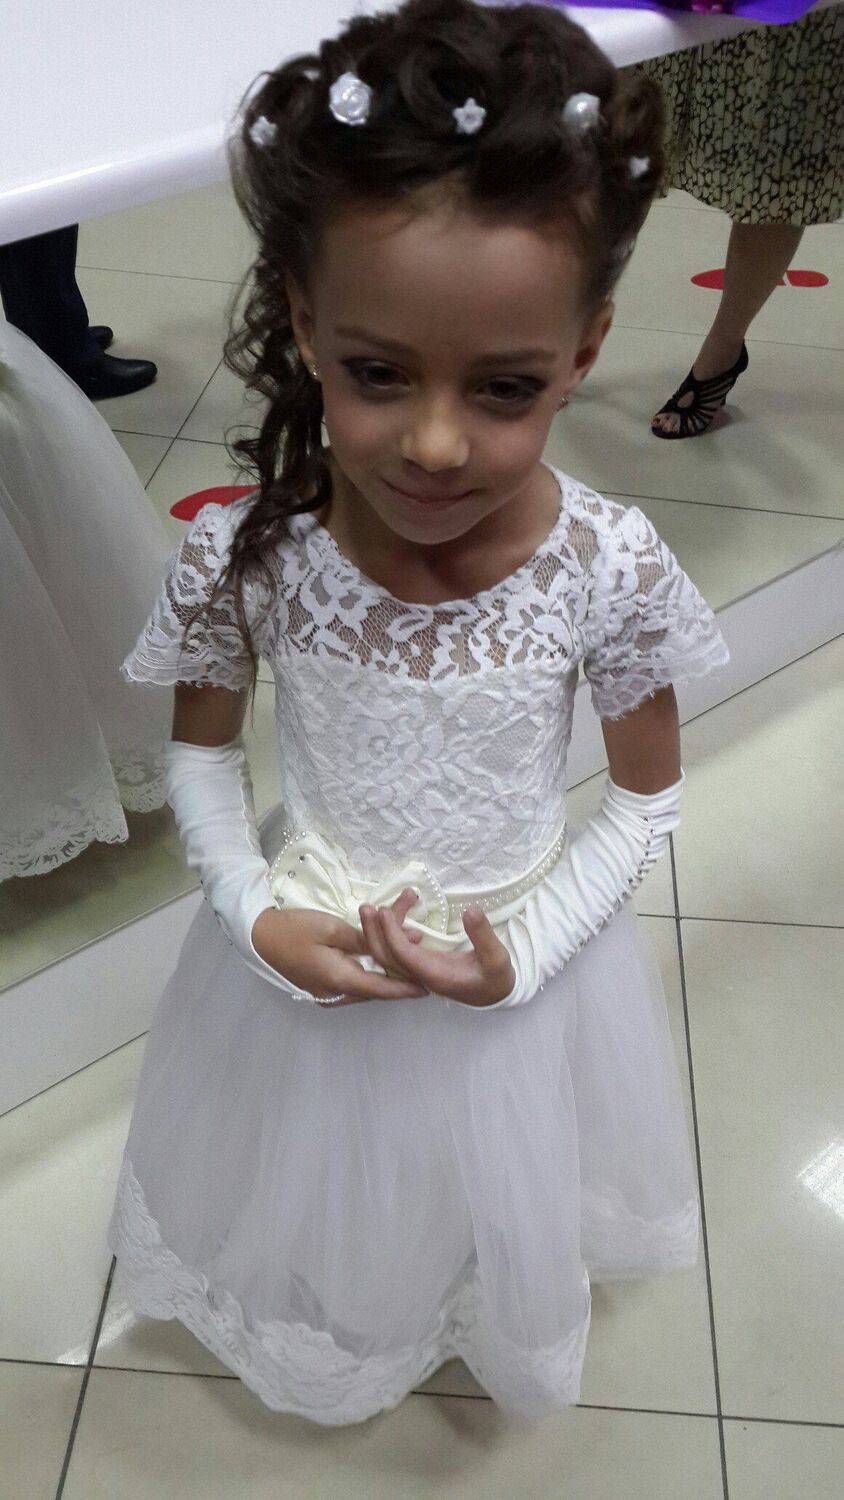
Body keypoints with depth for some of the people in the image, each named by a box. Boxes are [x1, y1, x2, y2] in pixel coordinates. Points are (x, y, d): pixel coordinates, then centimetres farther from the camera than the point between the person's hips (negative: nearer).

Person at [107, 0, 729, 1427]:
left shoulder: (611, 568, -25)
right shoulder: (242, 556, -24)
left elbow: (647, 790, -9)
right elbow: (202, 750, -5)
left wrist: (528, 950, -18)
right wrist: (255, 914, -17)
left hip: (524, 954, 0)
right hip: (310, 950, 1)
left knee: (493, 1191, 29)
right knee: (321, 1184, 28)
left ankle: (486, 1310, 66)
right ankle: (329, 1311, 65)